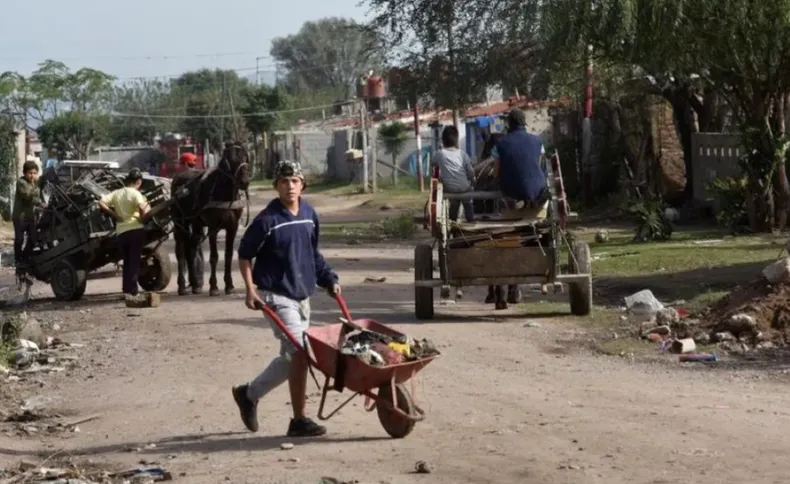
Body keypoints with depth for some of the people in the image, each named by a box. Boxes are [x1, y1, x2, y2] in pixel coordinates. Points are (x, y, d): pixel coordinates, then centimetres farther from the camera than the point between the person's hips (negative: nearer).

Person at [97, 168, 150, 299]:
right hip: (136, 229, -5)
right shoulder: (135, 193, -6)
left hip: (121, 231, 5)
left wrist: (115, 214, 6)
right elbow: (142, 208, -24)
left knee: (127, 261, 16)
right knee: (134, 261, 0)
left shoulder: (116, 193, 10)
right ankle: (132, 291, -3)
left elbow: (101, 203, 0)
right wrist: (143, 218, -4)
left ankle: (127, 290, 13)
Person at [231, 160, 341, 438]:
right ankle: (299, 421, -5)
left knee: (291, 356, 13)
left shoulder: (309, 214, 6)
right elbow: (244, 254, -4)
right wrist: (250, 289, -12)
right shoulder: (268, 220, -12)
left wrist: (328, 279, 12)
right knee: (298, 353, -13)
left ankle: (249, 394, 32)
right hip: (277, 295, -7)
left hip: (302, 294, 7)